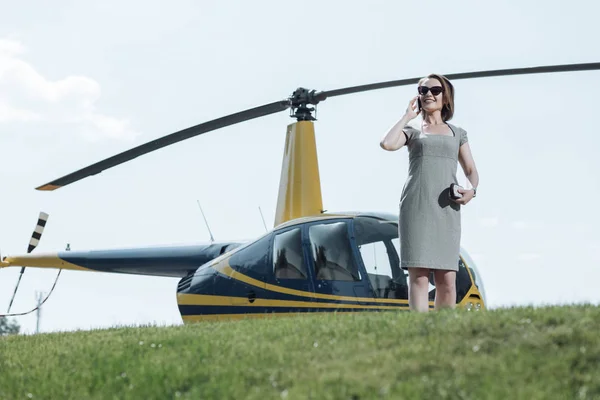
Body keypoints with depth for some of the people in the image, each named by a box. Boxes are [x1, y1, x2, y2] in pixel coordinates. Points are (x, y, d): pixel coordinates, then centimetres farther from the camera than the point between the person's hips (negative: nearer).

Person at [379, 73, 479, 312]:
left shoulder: (457, 133, 22)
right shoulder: (412, 131, 16)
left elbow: (471, 170, 18)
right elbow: (387, 144, -5)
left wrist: (472, 190, -4)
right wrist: (408, 116, 7)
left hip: (446, 209, 2)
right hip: (416, 206, -2)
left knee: (447, 278, -5)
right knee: (419, 274, -12)